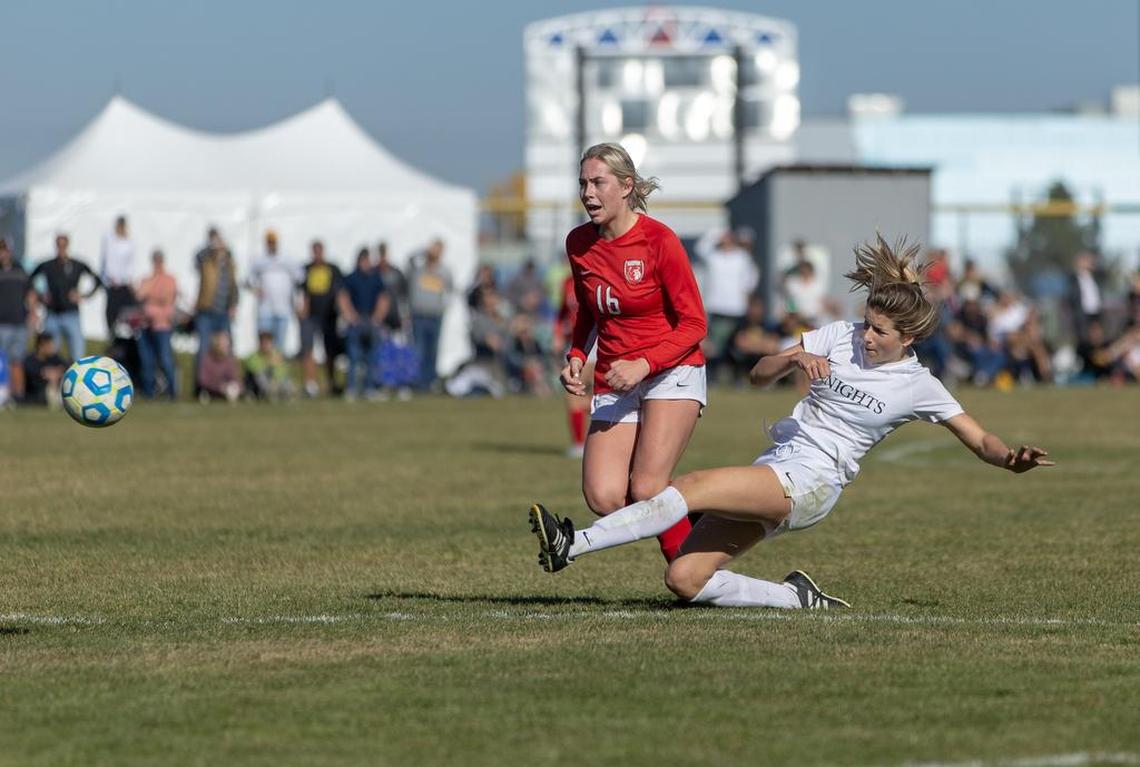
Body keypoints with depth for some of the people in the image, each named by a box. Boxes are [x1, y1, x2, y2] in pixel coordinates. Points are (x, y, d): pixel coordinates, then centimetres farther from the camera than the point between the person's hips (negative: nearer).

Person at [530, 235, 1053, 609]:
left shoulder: (917, 387, 0)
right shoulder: (839, 337, 9)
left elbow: (980, 440, 5)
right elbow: (760, 375, 9)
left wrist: (1011, 458, -18)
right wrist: (794, 359, -14)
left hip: (809, 486, -6)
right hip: (774, 469, 6)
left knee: (692, 488, -27)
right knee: (684, 580, -7)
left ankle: (571, 544, -31)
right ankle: (797, 598, 6)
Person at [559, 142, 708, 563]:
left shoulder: (659, 241, -13)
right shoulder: (579, 243, 4)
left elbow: (693, 324, -10)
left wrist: (643, 365, -22)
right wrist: (576, 357, 3)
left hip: (671, 373, -5)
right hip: (613, 383, 5)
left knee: (646, 490, -20)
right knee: (604, 498, -13)